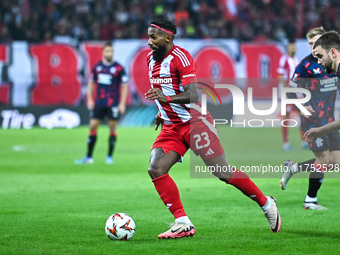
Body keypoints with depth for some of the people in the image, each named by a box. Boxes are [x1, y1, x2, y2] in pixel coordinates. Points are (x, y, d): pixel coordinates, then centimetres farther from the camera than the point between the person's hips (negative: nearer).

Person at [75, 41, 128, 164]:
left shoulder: (118, 68, -5)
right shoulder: (97, 67, 6)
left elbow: (125, 86, -3)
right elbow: (91, 83, 16)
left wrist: (122, 103, -8)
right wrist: (89, 99, 8)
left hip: (113, 104, -3)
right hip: (99, 103, 3)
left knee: (112, 128, 0)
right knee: (93, 126, 1)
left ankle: (109, 156, 12)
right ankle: (89, 157, 7)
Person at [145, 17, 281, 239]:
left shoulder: (180, 57, -16)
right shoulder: (151, 59, 9)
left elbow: (193, 95, -24)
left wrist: (166, 98, -38)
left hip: (194, 122, -8)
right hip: (171, 127, 8)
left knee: (223, 173, -5)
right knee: (156, 169, -12)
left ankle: (266, 204, 16)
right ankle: (183, 224, -9)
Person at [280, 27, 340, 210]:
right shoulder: (306, 64, -11)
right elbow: (291, 89, -5)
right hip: (314, 119, -7)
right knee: (323, 159, -8)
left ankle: (292, 168, 22)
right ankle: (310, 200, 5)